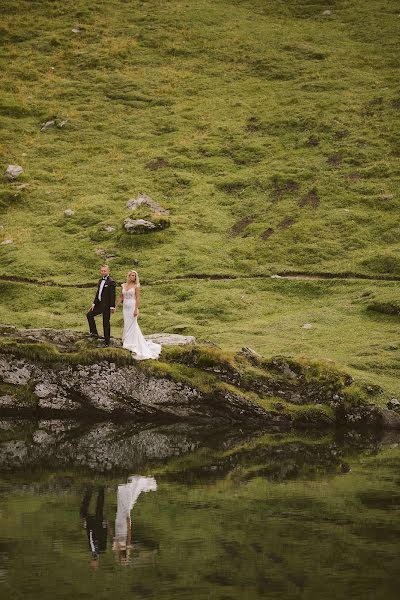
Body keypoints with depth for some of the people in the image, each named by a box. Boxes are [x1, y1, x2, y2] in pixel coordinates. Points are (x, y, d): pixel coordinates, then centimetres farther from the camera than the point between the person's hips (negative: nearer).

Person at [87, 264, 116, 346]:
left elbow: (112, 295, -16)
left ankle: (107, 342, 5)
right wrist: (94, 303, 11)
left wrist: (112, 307, -19)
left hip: (106, 306, -9)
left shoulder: (111, 282, -14)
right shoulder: (100, 280, 12)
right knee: (89, 315, 11)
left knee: (106, 323, -2)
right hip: (99, 304, 9)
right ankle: (94, 333, 15)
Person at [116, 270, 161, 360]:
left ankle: (130, 343, 3)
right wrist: (116, 307, 11)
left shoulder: (136, 286, -5)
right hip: (125, 307, 5)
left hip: (132, 307, -5)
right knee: (127, 324, 7)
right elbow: (120, 297, 14)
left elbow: (137, 298, -10)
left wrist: (136, 309, -17)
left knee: (131, 325, -4)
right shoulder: (123, 285, 9)